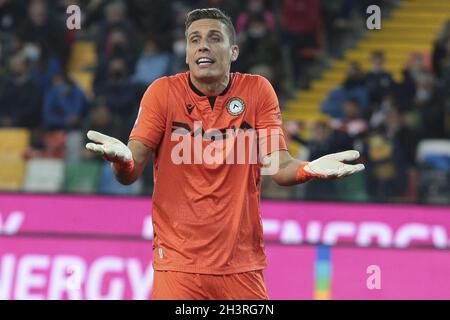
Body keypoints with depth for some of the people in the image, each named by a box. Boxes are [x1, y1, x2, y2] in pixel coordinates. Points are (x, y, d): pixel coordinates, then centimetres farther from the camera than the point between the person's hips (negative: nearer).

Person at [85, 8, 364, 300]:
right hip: (178, 262, -1)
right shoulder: (163, 92, -3)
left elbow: (278, 168, -4)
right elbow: (130, 174, -6)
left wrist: (309, 169, -27)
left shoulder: (258, 90, 0)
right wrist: (124, 160, -30)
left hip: (243, 264, 1)